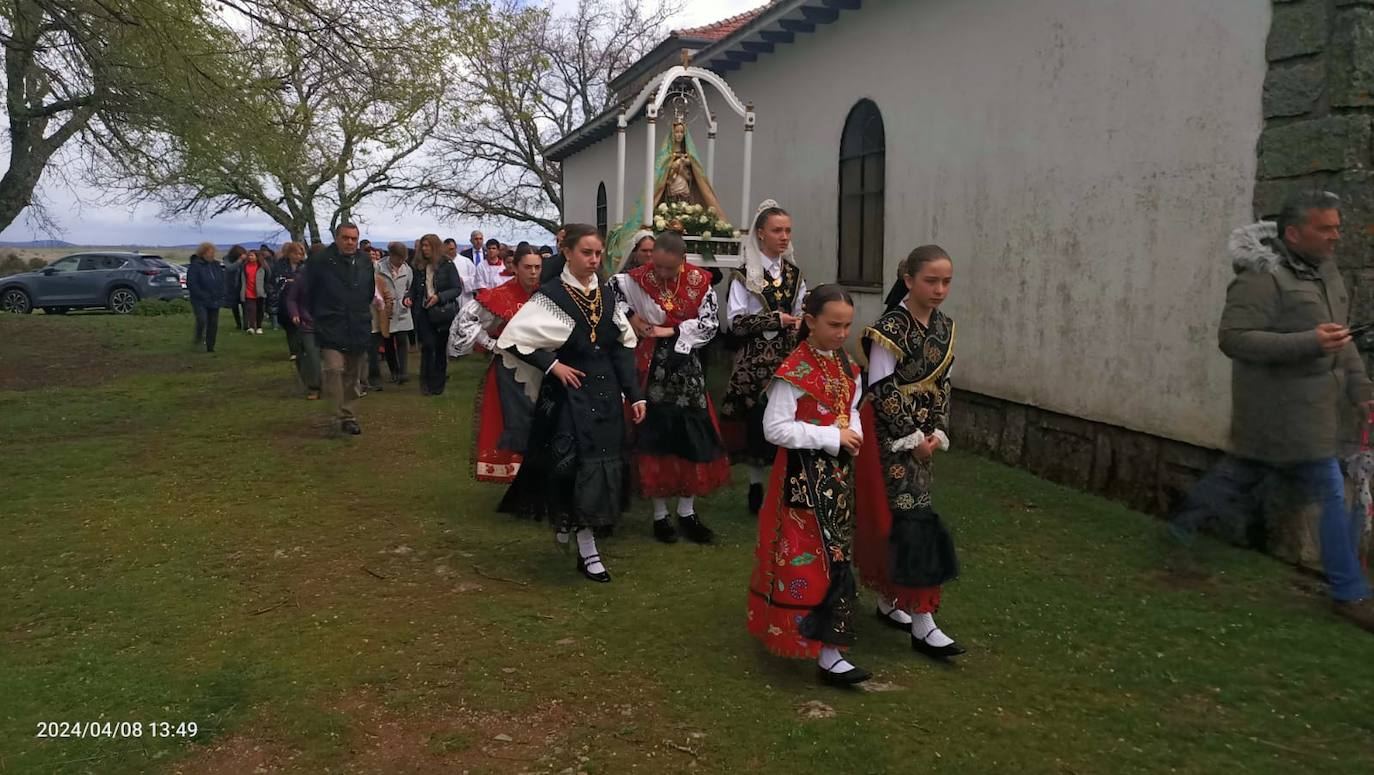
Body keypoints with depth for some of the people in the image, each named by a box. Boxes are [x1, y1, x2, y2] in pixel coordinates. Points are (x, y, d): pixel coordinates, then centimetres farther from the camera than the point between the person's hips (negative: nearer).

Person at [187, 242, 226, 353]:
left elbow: (222, 281, 18)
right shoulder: (195, 266, -9)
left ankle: (210, 347, 14)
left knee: (213, 323, 5)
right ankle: (198, 337, 7)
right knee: (202, 319, -21)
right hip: (199, 301, -5)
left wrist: (220, 294, 3)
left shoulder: (216, 265, 10)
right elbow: (191, 283, -13)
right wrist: (203, 295, -18)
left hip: (215, 301, 5)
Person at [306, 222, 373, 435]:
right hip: (331, 330, -5)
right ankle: (343, 416, -15)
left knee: (353, 376, 10)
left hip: (359, 330, 5)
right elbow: (307, 293, 2)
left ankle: (350, 416, 20)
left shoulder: (365, 263, 9)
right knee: (333, 369, -20)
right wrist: (317, 316, 5)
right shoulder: (320, 261, -6)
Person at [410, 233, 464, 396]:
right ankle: (427, 383, -2)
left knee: (441, 347, 6)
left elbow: (457, 289, -8)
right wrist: (409, 298, -3)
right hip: (424, 312, 2)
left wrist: (439, 297, -20)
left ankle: (438, 383, 18)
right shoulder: (420, 267, 8)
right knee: (427, 346, -8)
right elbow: (414, 288, 17)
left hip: (443, 313, -2)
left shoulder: (447, 265, -4)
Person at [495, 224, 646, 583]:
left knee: (603, 467, 9)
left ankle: (568, 523, 30)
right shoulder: (551, 295, -9)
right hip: (568, 395, -5)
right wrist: (551, 364, -13)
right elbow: (512, 339, -12)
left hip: (606, 395, 6)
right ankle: (587, 550, 4)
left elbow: (622, 347, 10)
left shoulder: (606, 294, 7)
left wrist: (635, 394, 5)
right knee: (575, 466, -6)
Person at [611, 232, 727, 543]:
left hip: (686, 368, 2)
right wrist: (629, 318, -12)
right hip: (651, 369, -2)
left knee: (692, 436, 3)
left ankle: (687, 511, 17)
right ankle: (660, 514, 15)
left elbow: (710, 322, -7)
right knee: (655, 436, 2)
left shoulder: (699, 281, -5)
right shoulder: (635, 280, -9)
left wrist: (672, 332, -14)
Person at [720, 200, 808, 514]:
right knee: (756, 422, 0)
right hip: (755, 361, -4)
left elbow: (801, 317, 16)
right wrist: (776, 320, -12)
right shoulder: (744, 276, -3)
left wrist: (801, 323, -7)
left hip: (788, 359, 4)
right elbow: (735, 321, -9)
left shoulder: (794, 274, 13)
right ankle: (756, 486, 15)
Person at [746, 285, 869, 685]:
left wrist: (853, 431, -3)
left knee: (834, 552, 17)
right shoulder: (794, 372, -18)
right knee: (817, 558, -8)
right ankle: (827, 653, -3)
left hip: (838, 471, 9)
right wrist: (833, 437, -21)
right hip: (805, 475, -8)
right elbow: (775, 428, -21)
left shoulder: (846, 366, 7)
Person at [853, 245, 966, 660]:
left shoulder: (944, 327, 7)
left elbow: (942, 385, 11)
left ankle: (888, 601, 27)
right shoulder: (890, 329, -15)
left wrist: (937, 434, 1)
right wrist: (911, 437, -14)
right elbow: (883, 390, -16)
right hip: (891, 435, -7)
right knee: (910, 517, -8)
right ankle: (922, 624, -4)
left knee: (891, 518, 15)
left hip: (922, 435, 7)